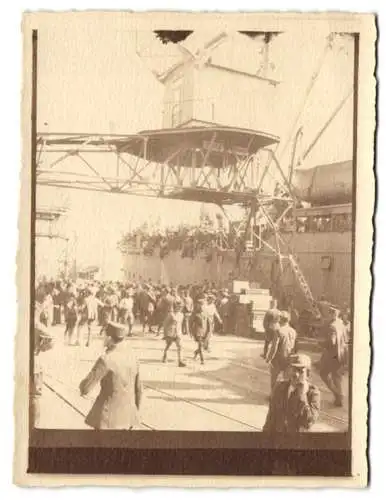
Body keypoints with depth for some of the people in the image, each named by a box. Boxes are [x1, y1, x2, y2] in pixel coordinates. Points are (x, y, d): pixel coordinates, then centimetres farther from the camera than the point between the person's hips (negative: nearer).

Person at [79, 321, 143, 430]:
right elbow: (138, 389, 9)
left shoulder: (106, 360, -19)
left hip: (109, 416, -6)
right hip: (128, 415, 6)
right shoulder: (132, 357, 0)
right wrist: (136, 412, 21)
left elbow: (86, 387, -16)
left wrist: (82, 388, 8)